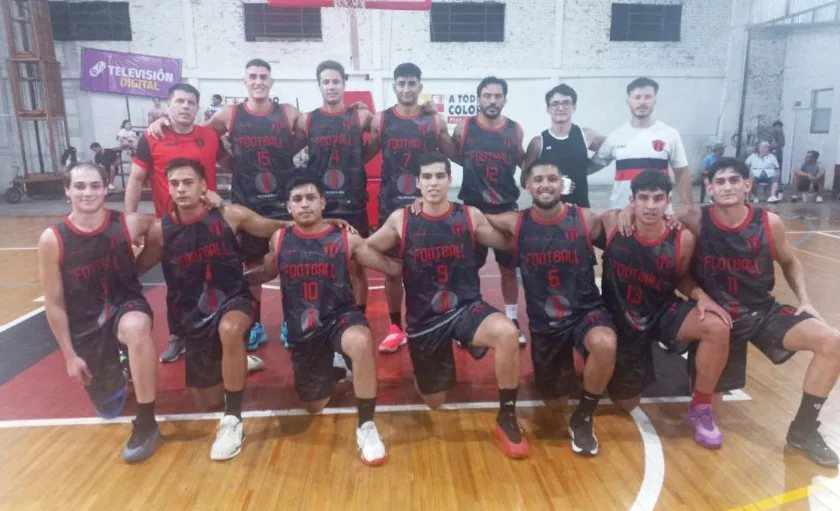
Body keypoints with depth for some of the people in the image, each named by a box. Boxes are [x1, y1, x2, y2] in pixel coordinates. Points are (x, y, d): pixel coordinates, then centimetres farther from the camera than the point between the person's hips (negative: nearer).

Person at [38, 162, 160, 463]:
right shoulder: (52, 239, -14)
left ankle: (146, 424, -26)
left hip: (126, 305, -1)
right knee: (109, 409, 11)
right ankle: (115, 364, 48)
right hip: (85, 324, 2)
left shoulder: (128, 224, -14)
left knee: (136, 328, -41)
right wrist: (69, 355, -4)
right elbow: (54, 304, -6)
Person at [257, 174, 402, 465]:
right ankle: (330, 366, 50)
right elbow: (265, 274, 18)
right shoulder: (279, 240, 2)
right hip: (302, 330, 4)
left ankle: (366, 428, -23)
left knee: (361, 341, -41)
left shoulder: (347, 239, -6)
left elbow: (392, 268, -1)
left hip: (340, 316, -3)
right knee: (314, 407, 15)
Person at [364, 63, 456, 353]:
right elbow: (363, 156, 5)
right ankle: (396, 328, 18)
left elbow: (455, 156, 4)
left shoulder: (436, 121, 1)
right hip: (391, 203, 1)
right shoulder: (380, 121, 2)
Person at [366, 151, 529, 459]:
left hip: (467, 307, 0)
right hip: (424, 318, 1)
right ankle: (429, 373, 50)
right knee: (434, 402, 11)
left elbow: (510, 245, 5)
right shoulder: (400, 220, -4)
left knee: (507, 332, -35)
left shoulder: (470, 216, -2)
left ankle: (507, 419, -13)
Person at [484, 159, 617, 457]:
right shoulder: (516, 224, -5)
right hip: (543, 323, 2)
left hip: (586, 311, -1)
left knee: (605, 344, -38)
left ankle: (584, 418, -9)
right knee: (555, 404, 11)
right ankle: (564, 365, 49)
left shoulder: (586, 219, -7)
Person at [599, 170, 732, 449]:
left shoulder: (682, 239, -17)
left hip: (664, 312, 1)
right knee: (626, 403, 8)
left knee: (717, 327, -30)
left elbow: (682, 278, 1)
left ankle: (700, 409, -7)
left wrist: (701, 296, -17)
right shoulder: (612, 223, -20)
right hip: (622, 320, -1)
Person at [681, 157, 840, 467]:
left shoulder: (769, 223, -7)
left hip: (763, 311, 3)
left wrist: (805, 300, 0)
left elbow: (789, 263, 10)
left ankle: (804, 429, 0)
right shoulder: (695, 221, -16)